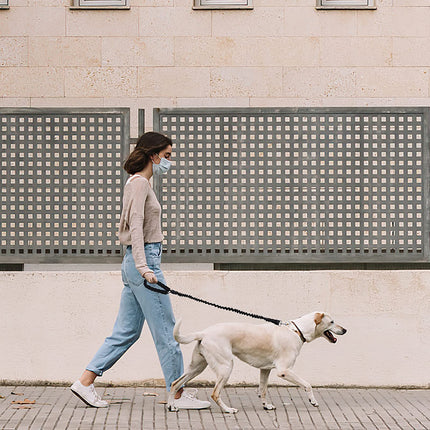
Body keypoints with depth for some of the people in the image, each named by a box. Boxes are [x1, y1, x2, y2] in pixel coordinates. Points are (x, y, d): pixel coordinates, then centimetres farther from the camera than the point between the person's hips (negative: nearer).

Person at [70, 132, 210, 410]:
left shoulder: (140, 183, 19)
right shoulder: (139, 183, -11)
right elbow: (135, 226, -20)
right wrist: (143, 267, -27)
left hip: (136, 264, 10)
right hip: (144, 259, -10)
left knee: (126, 331, 11)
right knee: (166, 330, -3)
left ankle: (85, 382, 11)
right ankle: (179, 395, 3)